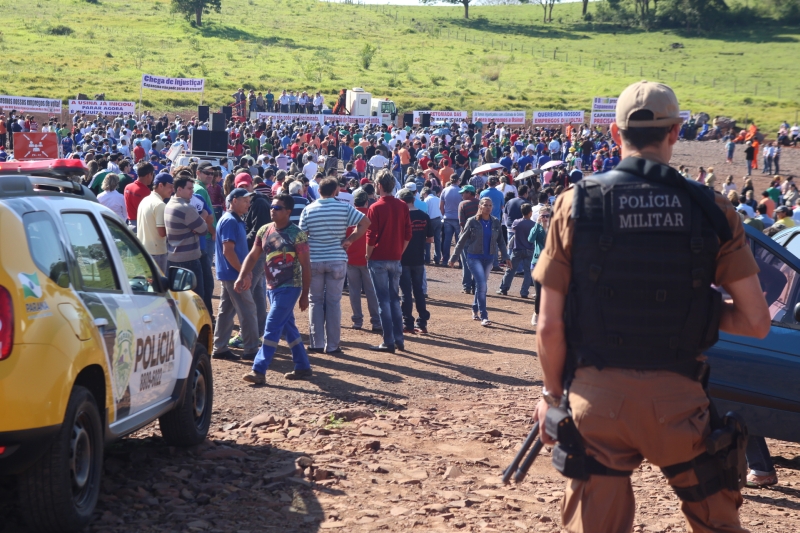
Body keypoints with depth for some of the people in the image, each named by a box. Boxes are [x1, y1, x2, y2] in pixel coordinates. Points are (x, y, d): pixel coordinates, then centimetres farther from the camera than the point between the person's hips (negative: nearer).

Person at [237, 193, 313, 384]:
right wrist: (242, 277, -8)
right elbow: (253, 255, 8)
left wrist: (305, 295, -10)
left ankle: (259, 371, -11)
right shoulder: (264, 231, 5)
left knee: (272, 328, -11)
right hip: (272, 287, 7)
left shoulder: (297, 234, -12)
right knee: (288, 327, 13)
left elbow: (305, 265, -10)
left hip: (289, 288, -7)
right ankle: (303, 367, 22)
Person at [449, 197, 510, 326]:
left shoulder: (495, 222, 4)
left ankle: (475, 310, 32)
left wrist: (505, 257, 6)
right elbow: (462, 240, -1)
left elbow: (501, 241, 12)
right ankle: (483, 316, -15)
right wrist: (454, 257, 1)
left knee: (480, 284, 12)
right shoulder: (472, 222, -6)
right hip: (474, 257, -4)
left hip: (489, 258, 4)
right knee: (482, 284, -15)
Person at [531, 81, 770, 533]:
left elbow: (550, 326, -5)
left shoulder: (578, 204, -5)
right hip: (677, 397, 0)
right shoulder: (711, 210, -4)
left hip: (597, 397, 0)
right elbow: (756, 322, -4)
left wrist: (553, 392, 10)